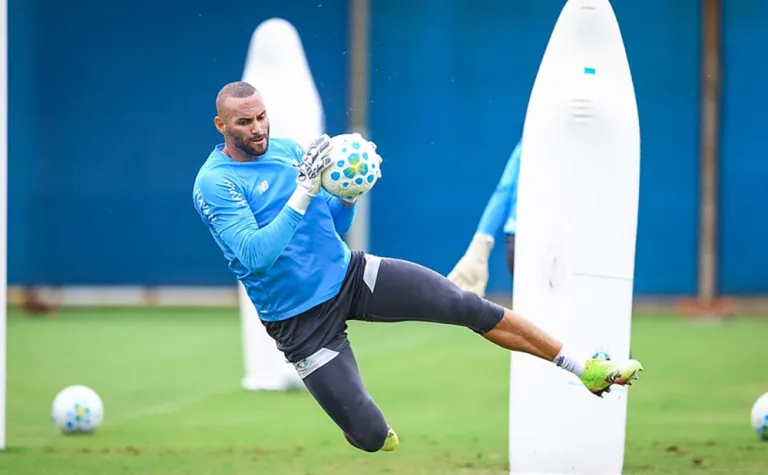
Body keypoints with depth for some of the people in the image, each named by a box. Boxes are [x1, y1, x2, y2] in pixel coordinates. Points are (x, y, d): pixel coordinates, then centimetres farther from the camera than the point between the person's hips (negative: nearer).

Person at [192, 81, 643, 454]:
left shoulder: (288, 149, 4)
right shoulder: (214, 184, -16)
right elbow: (255, 255, -28)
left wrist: (348, 195, -10)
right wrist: (304, 192, -32)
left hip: (348, 272, 5)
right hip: (301, 320, -5)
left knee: (468, 305, -8)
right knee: (370, 435, -11)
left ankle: (585, 368, 1)